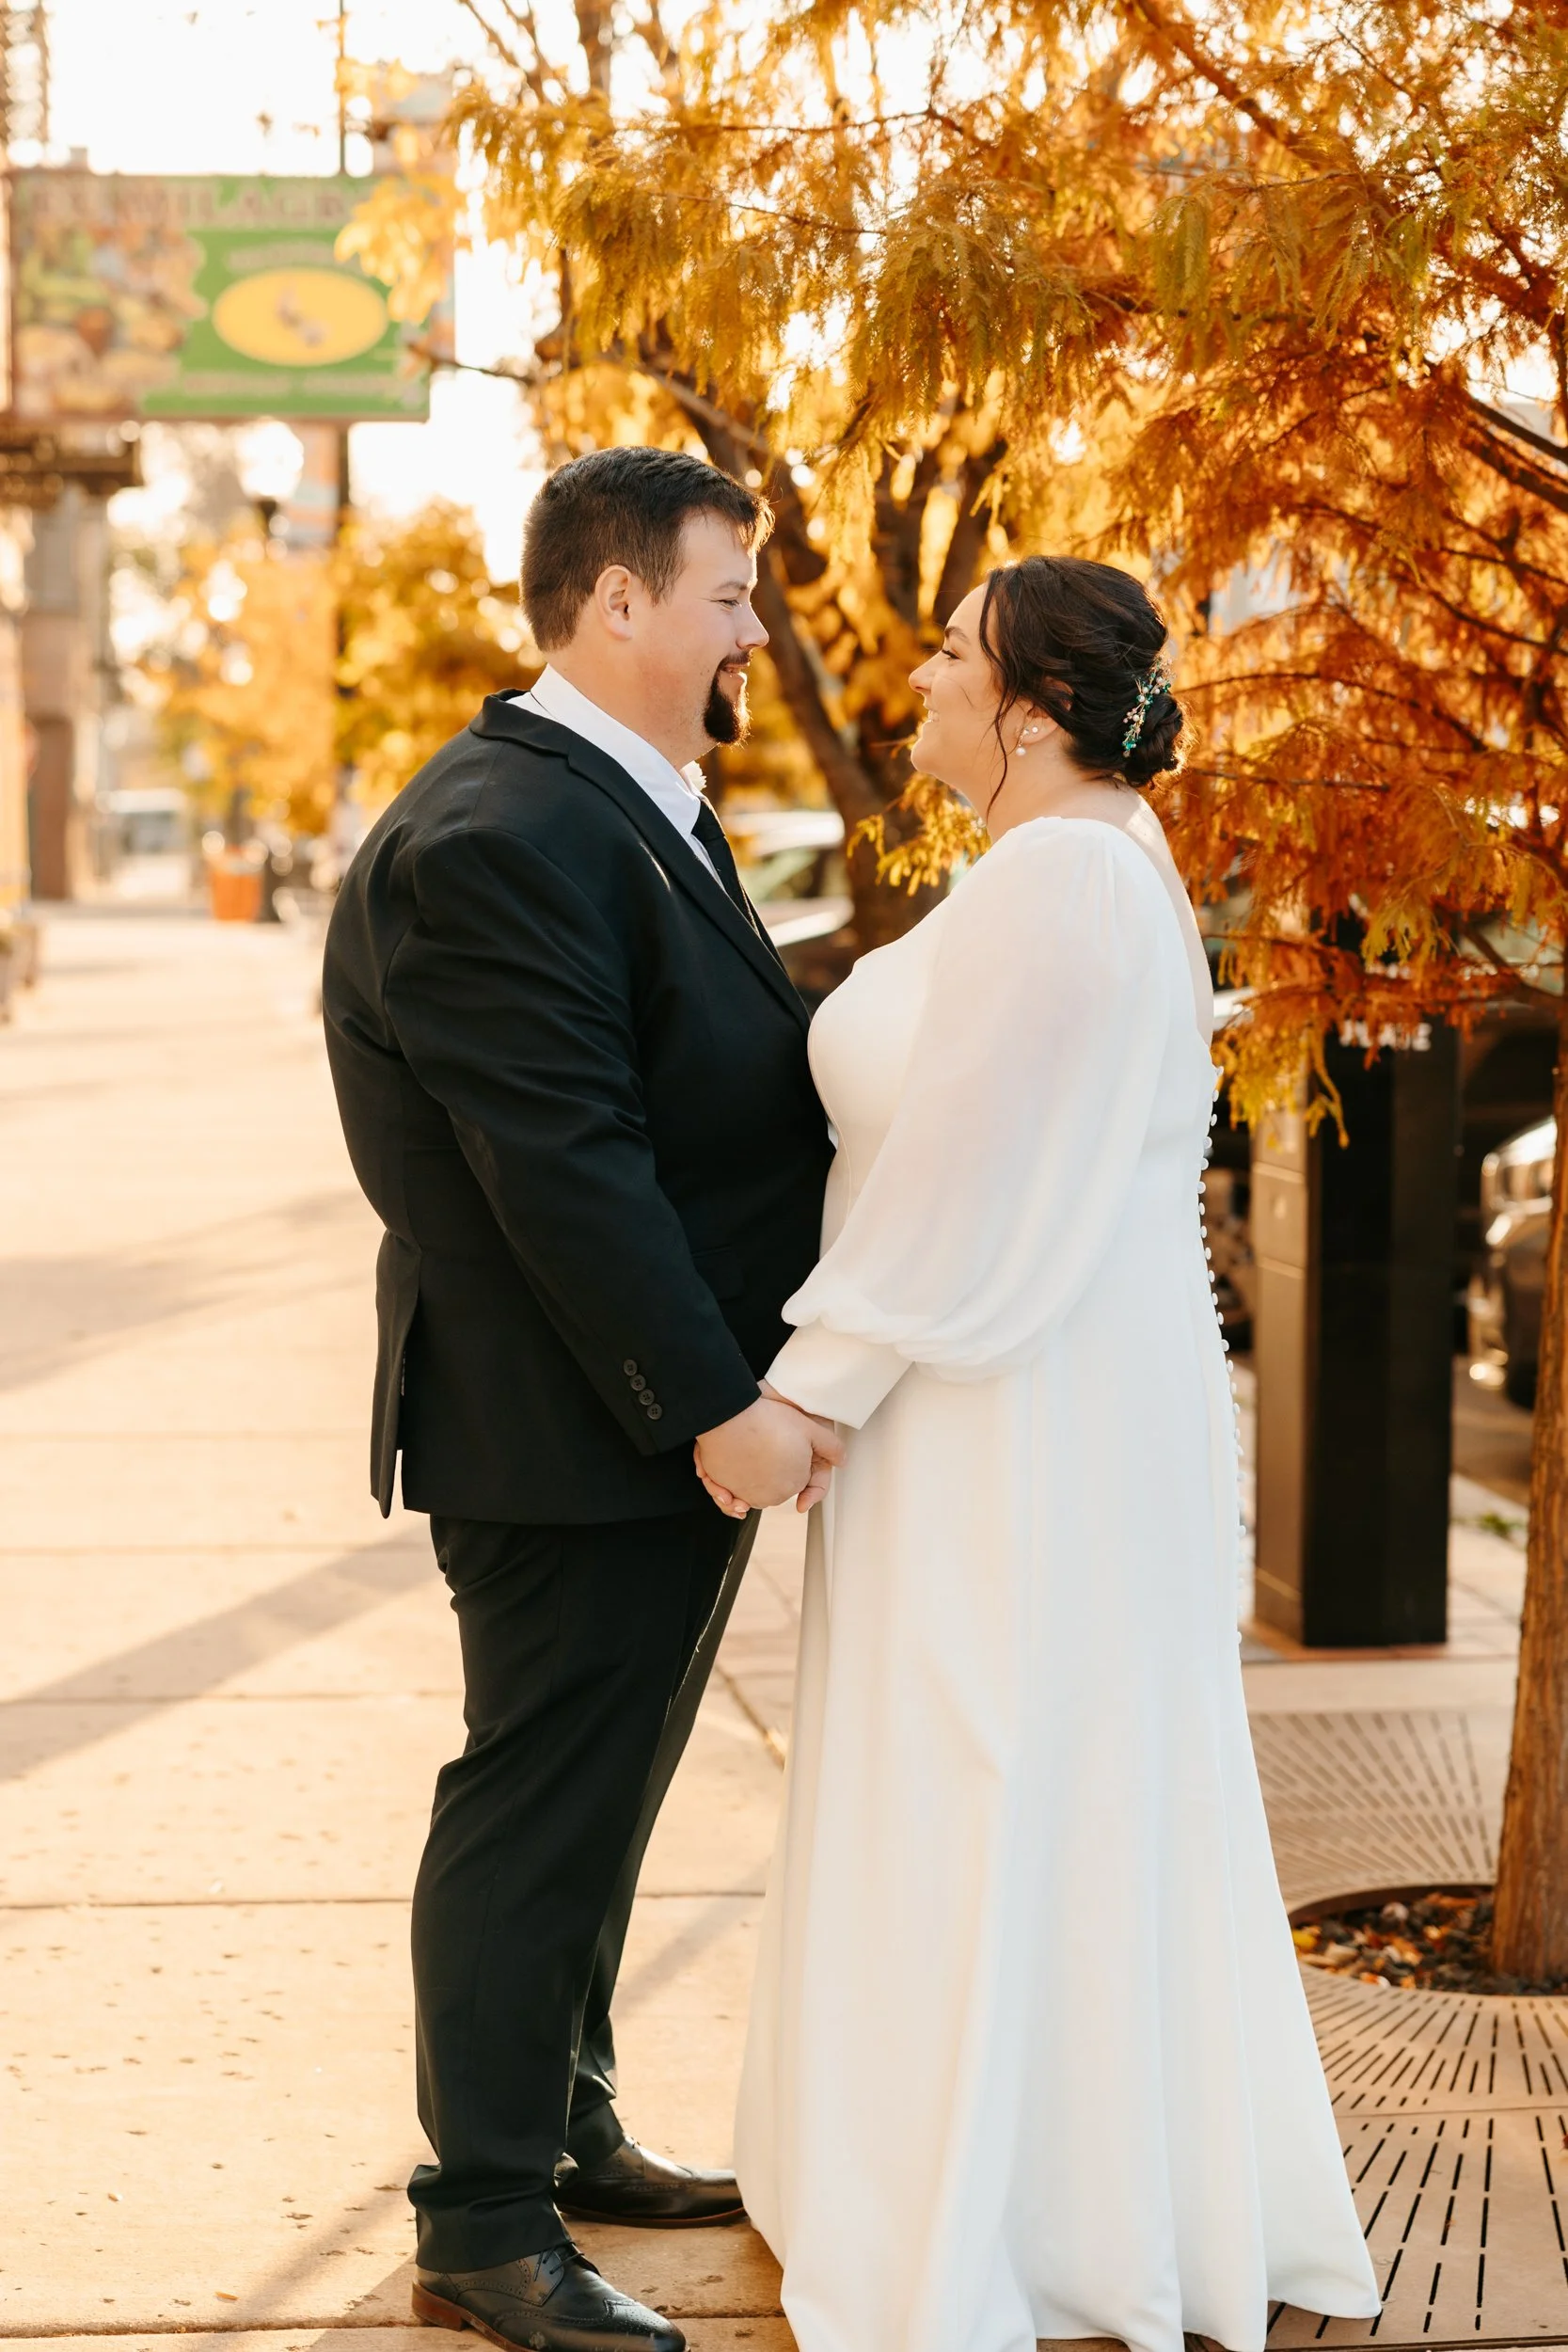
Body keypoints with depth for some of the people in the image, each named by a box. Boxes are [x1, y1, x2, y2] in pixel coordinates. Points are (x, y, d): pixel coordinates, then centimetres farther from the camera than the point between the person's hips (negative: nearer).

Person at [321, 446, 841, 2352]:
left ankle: (569, 2134, 35)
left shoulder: (637, 813, 13)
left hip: (679, 1414, 10)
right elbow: (565, 1166, -25)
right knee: (539, 1804, 0)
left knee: (594, 1798, 20)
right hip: (573, 1430, -10)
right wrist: (713, 1404, -25)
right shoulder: (497, 837, -21)